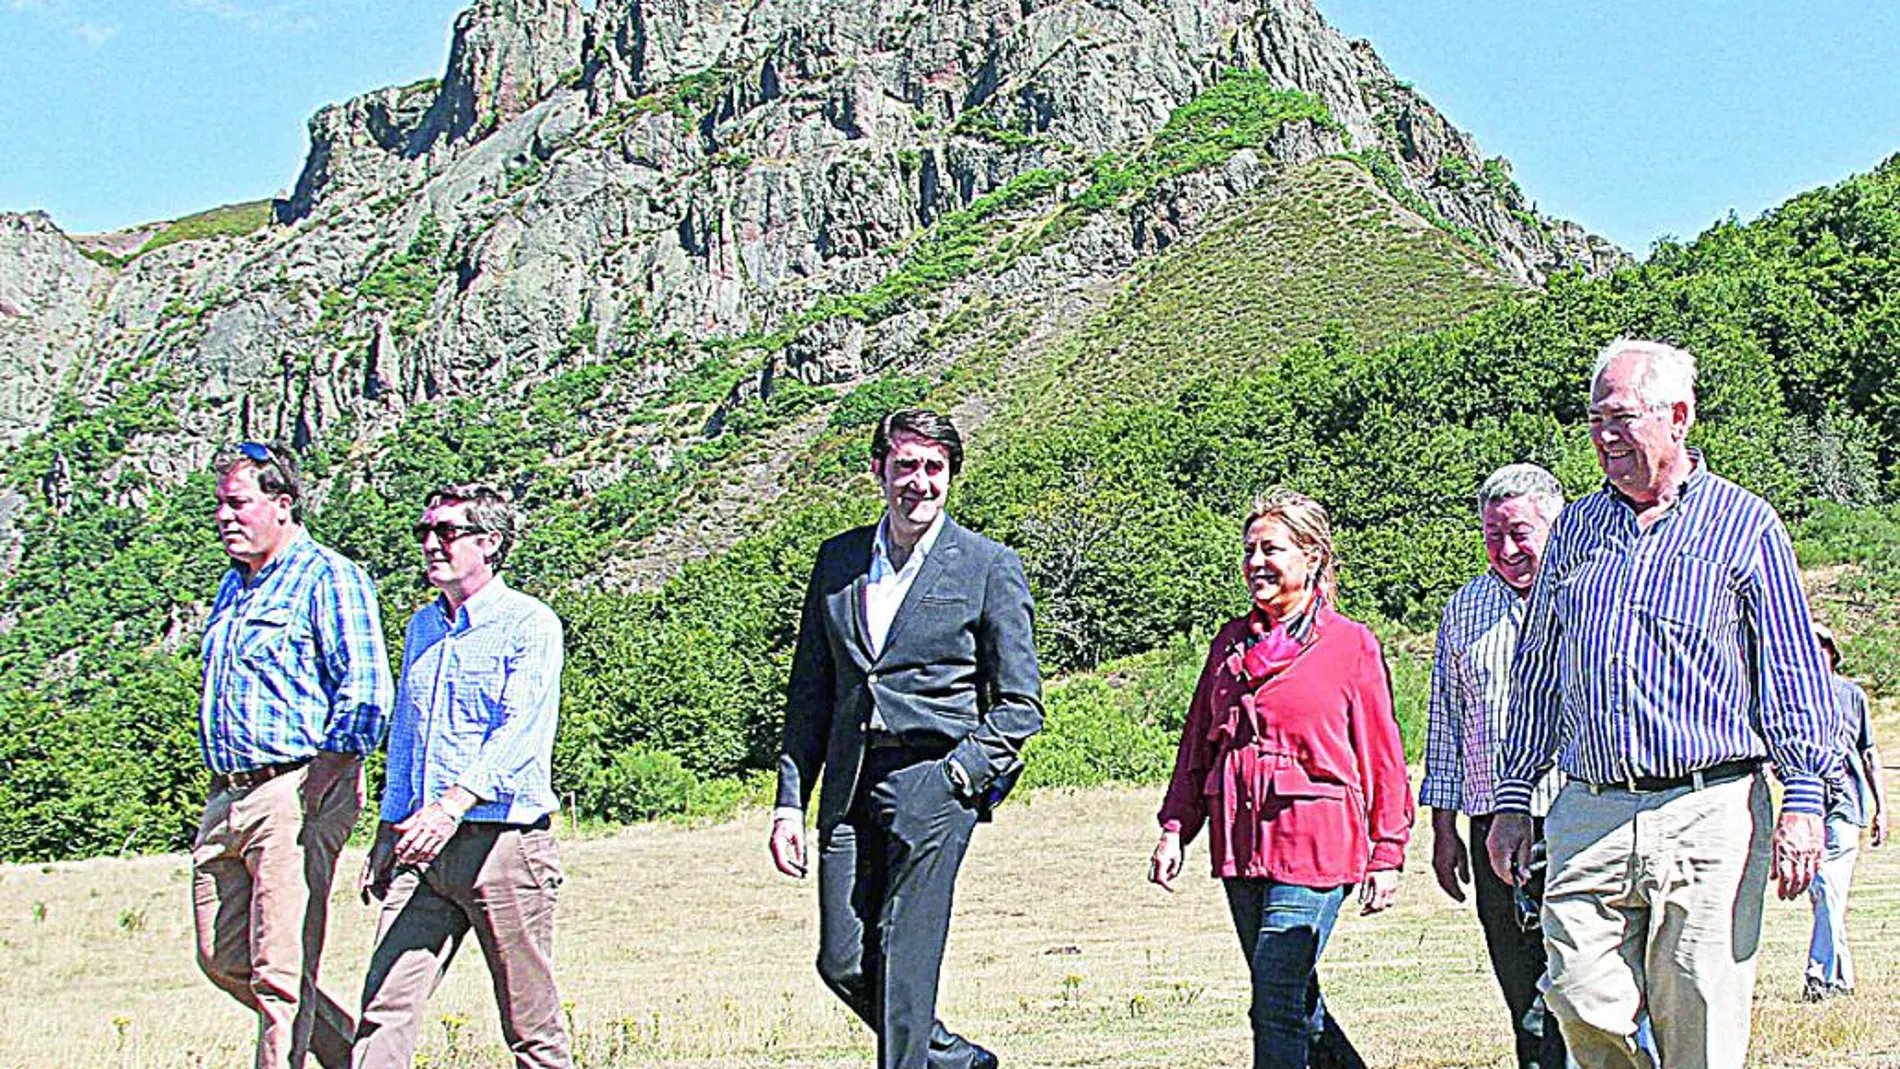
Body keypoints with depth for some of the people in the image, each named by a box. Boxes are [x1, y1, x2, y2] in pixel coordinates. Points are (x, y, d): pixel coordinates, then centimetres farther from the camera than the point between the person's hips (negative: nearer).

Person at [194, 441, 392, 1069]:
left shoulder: (328, 578, -7)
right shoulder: (233, 586, 20)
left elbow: (365, 693, -14)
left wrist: (315, 787, -18)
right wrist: (223, 788, 17)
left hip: (296, 790, -9)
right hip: (228, 798, 9)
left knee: (279, 971, -7)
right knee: (223, 960, 11)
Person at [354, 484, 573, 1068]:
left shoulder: (530, 624, -4)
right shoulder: (422, 626, 18)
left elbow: (521, 732, -17)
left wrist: (454, 804, -30)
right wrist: (387, 834, 21)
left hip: (504, 843, -6)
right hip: (423, 851, 6)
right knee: (385, 1009, -5)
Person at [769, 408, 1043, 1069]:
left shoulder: (990, 567, 1)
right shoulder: (839, 558, 13)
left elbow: (1021, 704, 1)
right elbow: (810, 691, 16)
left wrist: (955, 774, -12)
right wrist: (790, 802, 9)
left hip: (935, 780, -5)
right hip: (848, 788, 5)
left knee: (904, 962, -8)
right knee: (843, 963, 3)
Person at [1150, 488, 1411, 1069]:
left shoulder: (1352, 644, -2)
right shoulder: (1232, 641, 13)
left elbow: (1381, 757, 0)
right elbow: (1198, 743, 18)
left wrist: (1387, 853, -3)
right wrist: (1174, 828, 10)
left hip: (1314, 841, -6)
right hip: (1241, 842, 6)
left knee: (1277, 1005, -12)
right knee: (1295, 1001, 13)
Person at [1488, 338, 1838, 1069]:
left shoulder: (1744, 526, 4)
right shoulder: (1576, 529, 16)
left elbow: (1794, 674, 2)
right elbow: (1536, 673, 20)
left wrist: (1803, 801, -6)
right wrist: (1514, 797, 16)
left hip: (1709, 815, -3)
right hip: (1588, 814, 3)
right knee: (1583, 1007, -5)